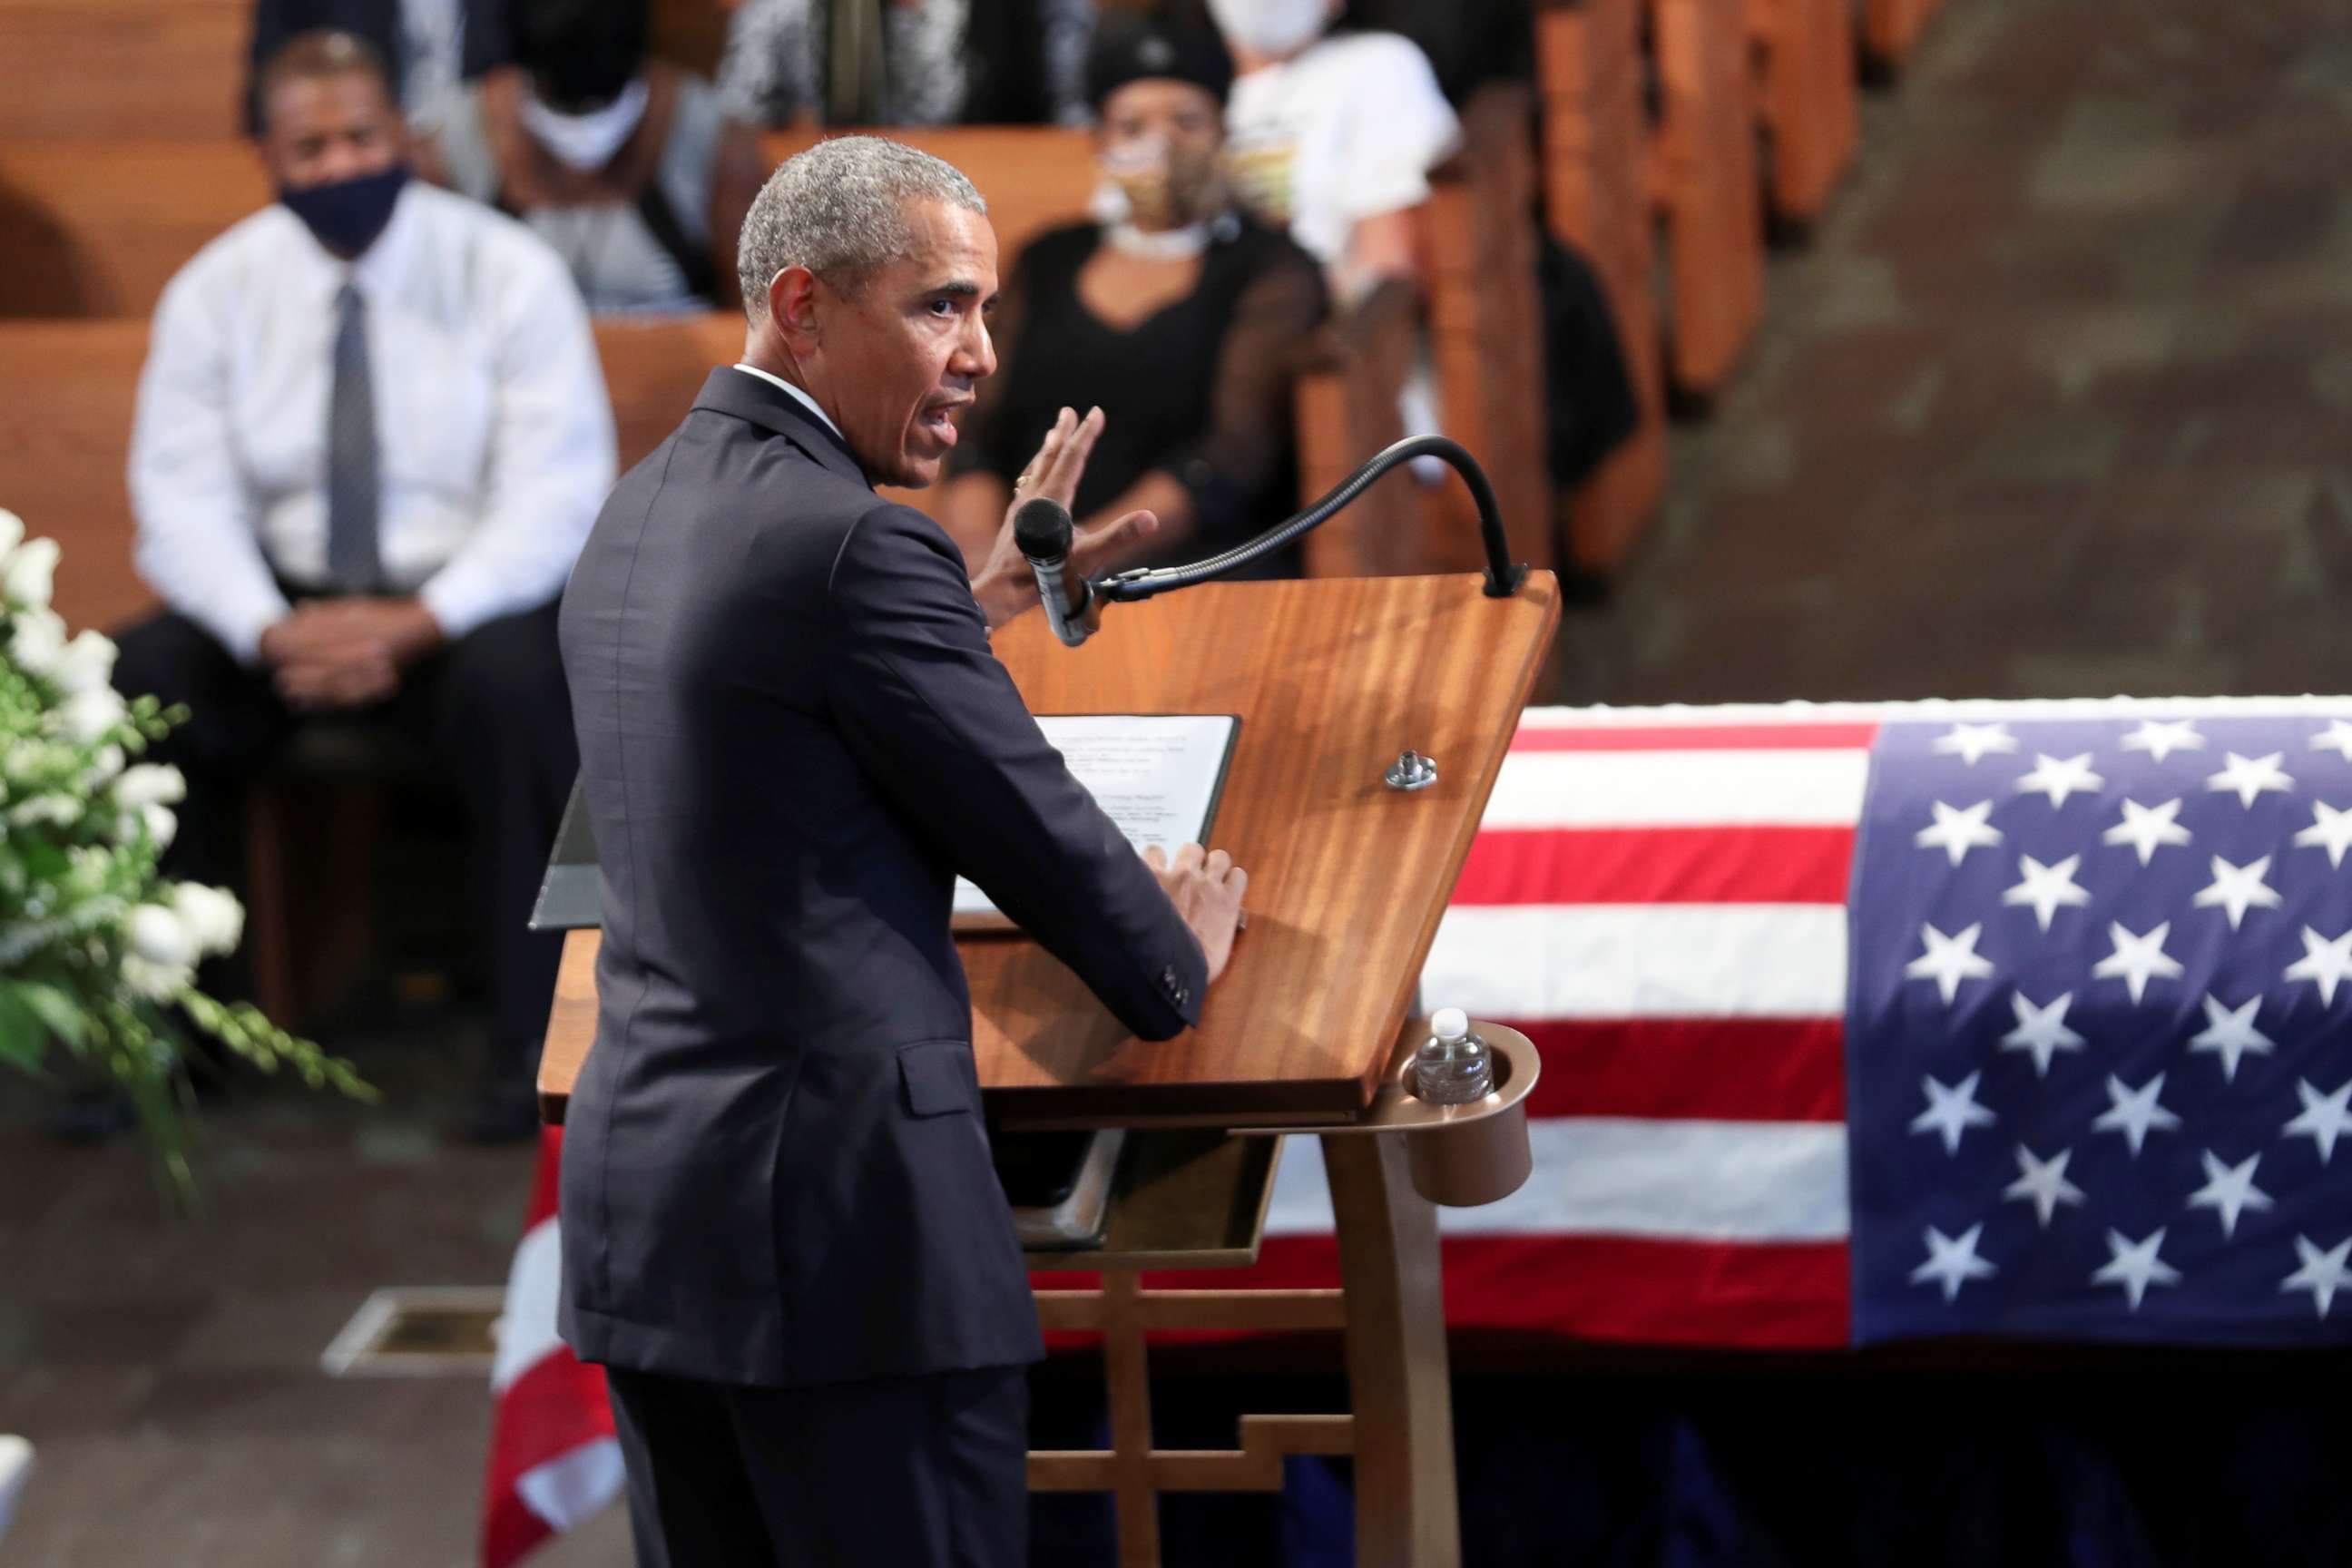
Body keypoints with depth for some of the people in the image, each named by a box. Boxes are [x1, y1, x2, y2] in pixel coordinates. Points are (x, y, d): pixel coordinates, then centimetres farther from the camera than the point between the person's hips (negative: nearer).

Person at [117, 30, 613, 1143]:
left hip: (468, 603, -3)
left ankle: (536, 1042, -27)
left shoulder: (505, 275, -5)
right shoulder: (215, 291, 2)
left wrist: (419, 624, -26)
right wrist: (271, 630, -24)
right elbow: (183, 499, -4)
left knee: (515, 685, -37)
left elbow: (554, 496, -12)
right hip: (281, 598, 3)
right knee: (135, 687, -25)